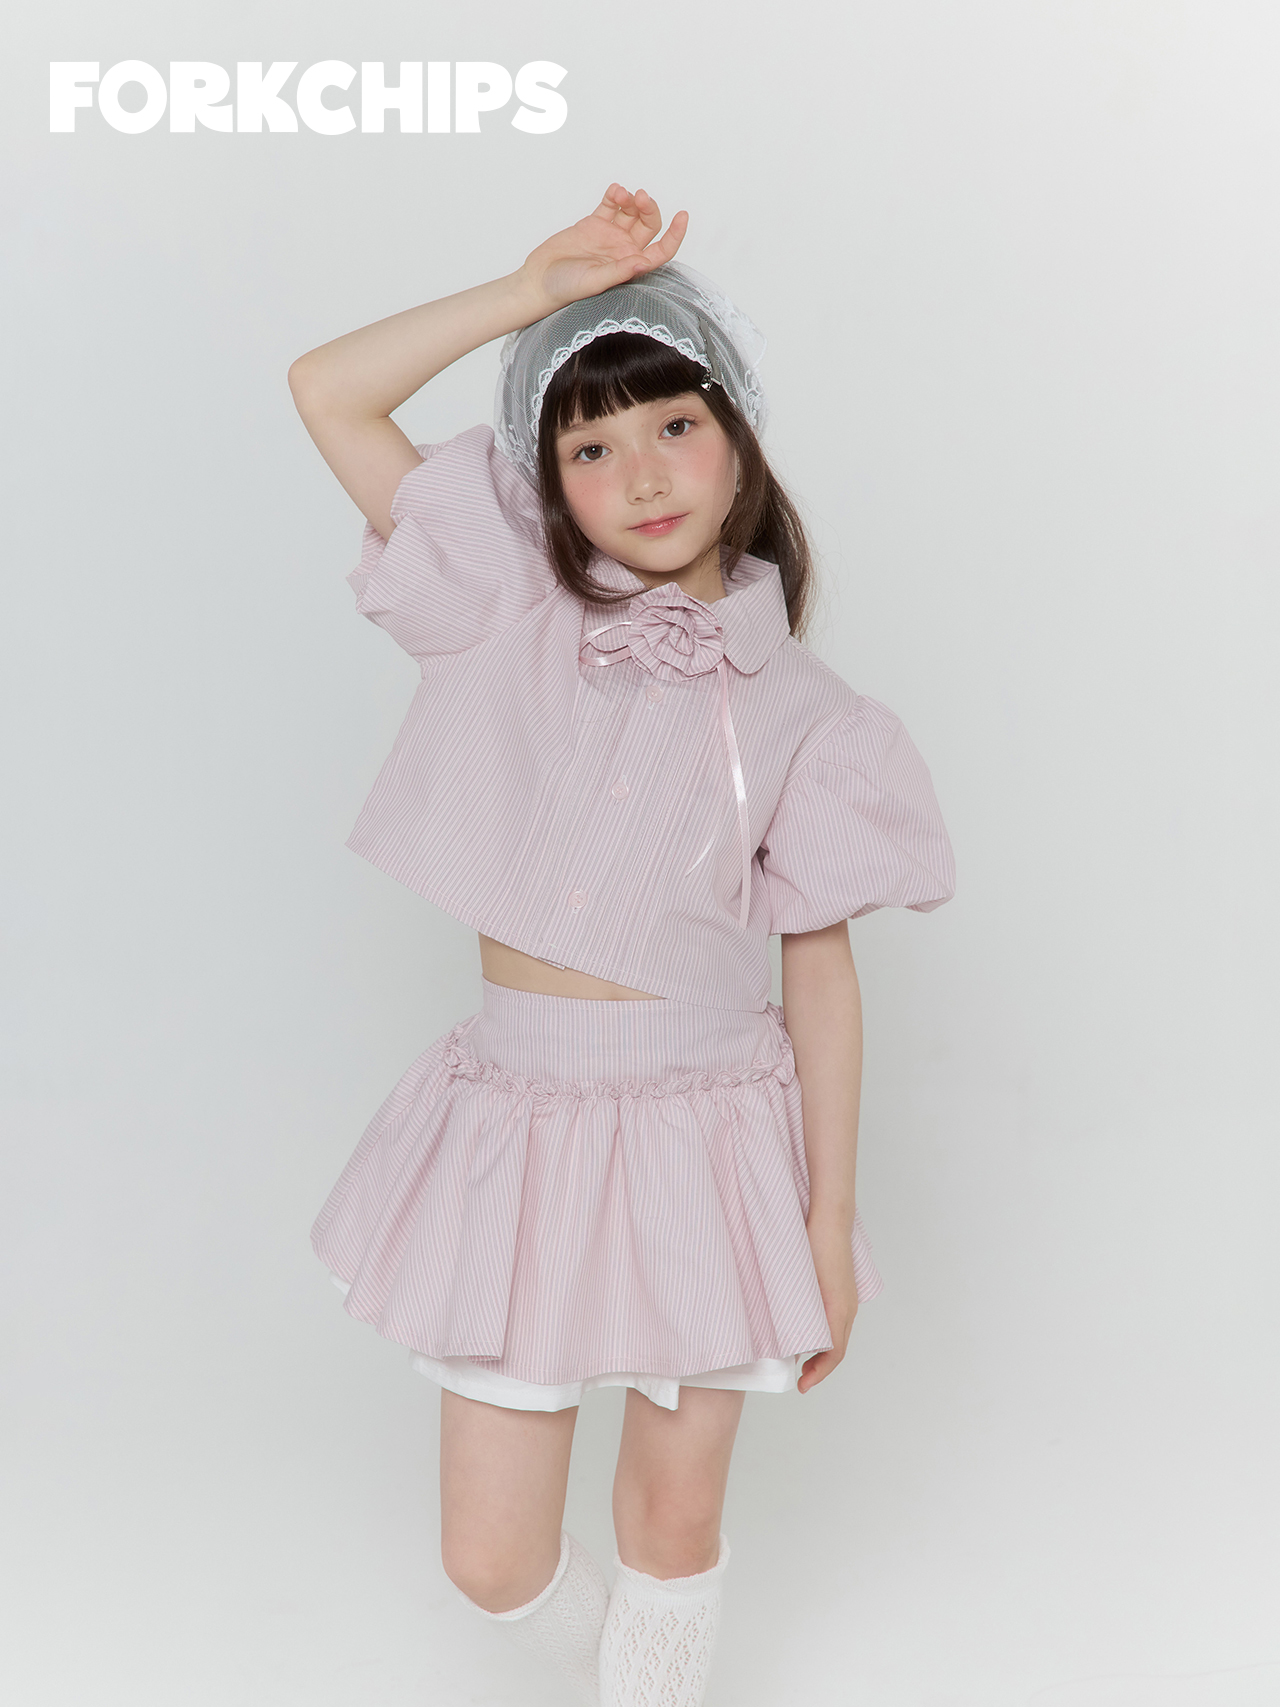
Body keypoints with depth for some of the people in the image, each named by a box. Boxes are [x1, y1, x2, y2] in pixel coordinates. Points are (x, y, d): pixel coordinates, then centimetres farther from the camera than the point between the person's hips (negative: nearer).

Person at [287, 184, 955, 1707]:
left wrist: (829, 1216, -2)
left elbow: (820, 964, -2)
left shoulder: (795, 711, -4)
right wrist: (540, 287, -7)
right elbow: (327, 394, -2)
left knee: (672, 1514, 14)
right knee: (493, 1560, 11)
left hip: (711, 1136, -1)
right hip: (524, 1123, 2)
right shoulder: (510, 619, -1)